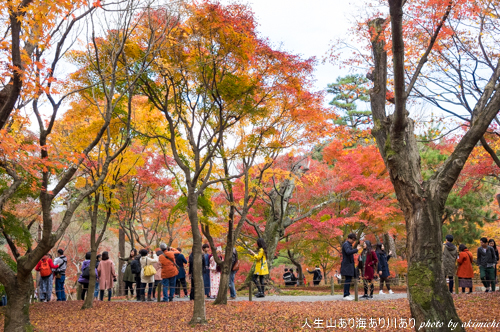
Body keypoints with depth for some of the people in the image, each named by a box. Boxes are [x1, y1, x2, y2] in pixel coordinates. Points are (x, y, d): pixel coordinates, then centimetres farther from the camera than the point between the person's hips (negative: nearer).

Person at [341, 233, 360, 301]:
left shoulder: (349, 244, 20)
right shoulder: (346, 244, -12)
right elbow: (348, 252, -29)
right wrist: (356, 249, -25)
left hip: (350, 265, 10)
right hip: (347, 265, -10)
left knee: (349, 280, 10)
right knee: (348, 280, -10)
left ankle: (347, 294, 13)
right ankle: (345, 295, -9)